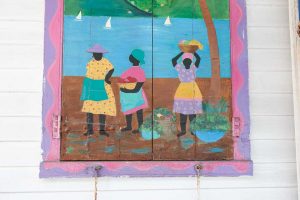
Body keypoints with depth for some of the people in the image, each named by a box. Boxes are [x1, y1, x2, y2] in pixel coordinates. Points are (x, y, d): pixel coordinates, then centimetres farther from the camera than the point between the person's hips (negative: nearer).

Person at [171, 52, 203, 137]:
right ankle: (183, 130, 10)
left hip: (192, 90, 0)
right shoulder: (180, 68, 1)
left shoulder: (194, 68, 2)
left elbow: (198, 58, -8)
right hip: (182, 91, 0)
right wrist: (182, 52, -8)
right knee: (182, 112, 2)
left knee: (192, 112, 1)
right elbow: (173, 60, -10)